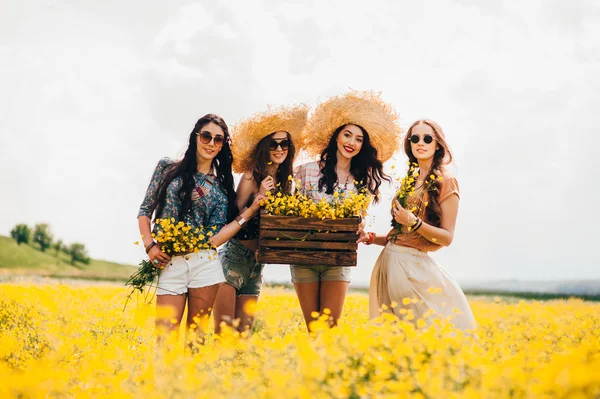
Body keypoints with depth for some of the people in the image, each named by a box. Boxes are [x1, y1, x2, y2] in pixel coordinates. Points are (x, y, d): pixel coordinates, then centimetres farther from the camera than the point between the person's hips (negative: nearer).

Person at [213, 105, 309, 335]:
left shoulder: (285, 181, 10)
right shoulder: (252, 176, -9)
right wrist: (259, 196, -22)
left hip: (257, 262, 7)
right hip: (234, 256, -7)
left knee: (243, 333, 7)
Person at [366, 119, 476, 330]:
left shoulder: (445, 182, -5)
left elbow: (447, 238, -9)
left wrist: (414, 223, -20)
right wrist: (371, 238, 4)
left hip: (413, 265, -6)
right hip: (388, 261, 7)